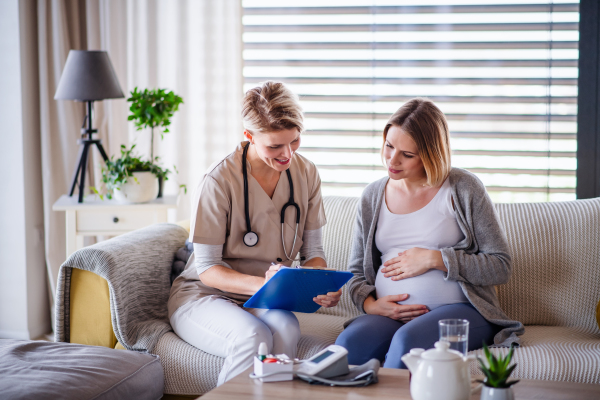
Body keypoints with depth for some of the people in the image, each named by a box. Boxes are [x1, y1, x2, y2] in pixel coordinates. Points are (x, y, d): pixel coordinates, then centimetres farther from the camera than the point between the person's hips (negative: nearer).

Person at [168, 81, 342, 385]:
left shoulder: (305, 174, 0)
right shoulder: (219, 180, -16)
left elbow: (313, 252, 7)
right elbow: (207, 268, -13)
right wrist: (261, 284, -31)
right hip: (203, 294, -3)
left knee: (285, 327, -33)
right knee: (253, 335, -36)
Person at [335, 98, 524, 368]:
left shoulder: (463, 188, 3)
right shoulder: (372, 196, 15)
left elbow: (501, 267, 0)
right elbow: (356, 272, 19)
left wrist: (435, 259, -9)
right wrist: (369, 304, -4)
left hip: (459, 309, -2)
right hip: (390, 314, 3)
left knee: (407, 340, -36)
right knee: (348, 343, -32)